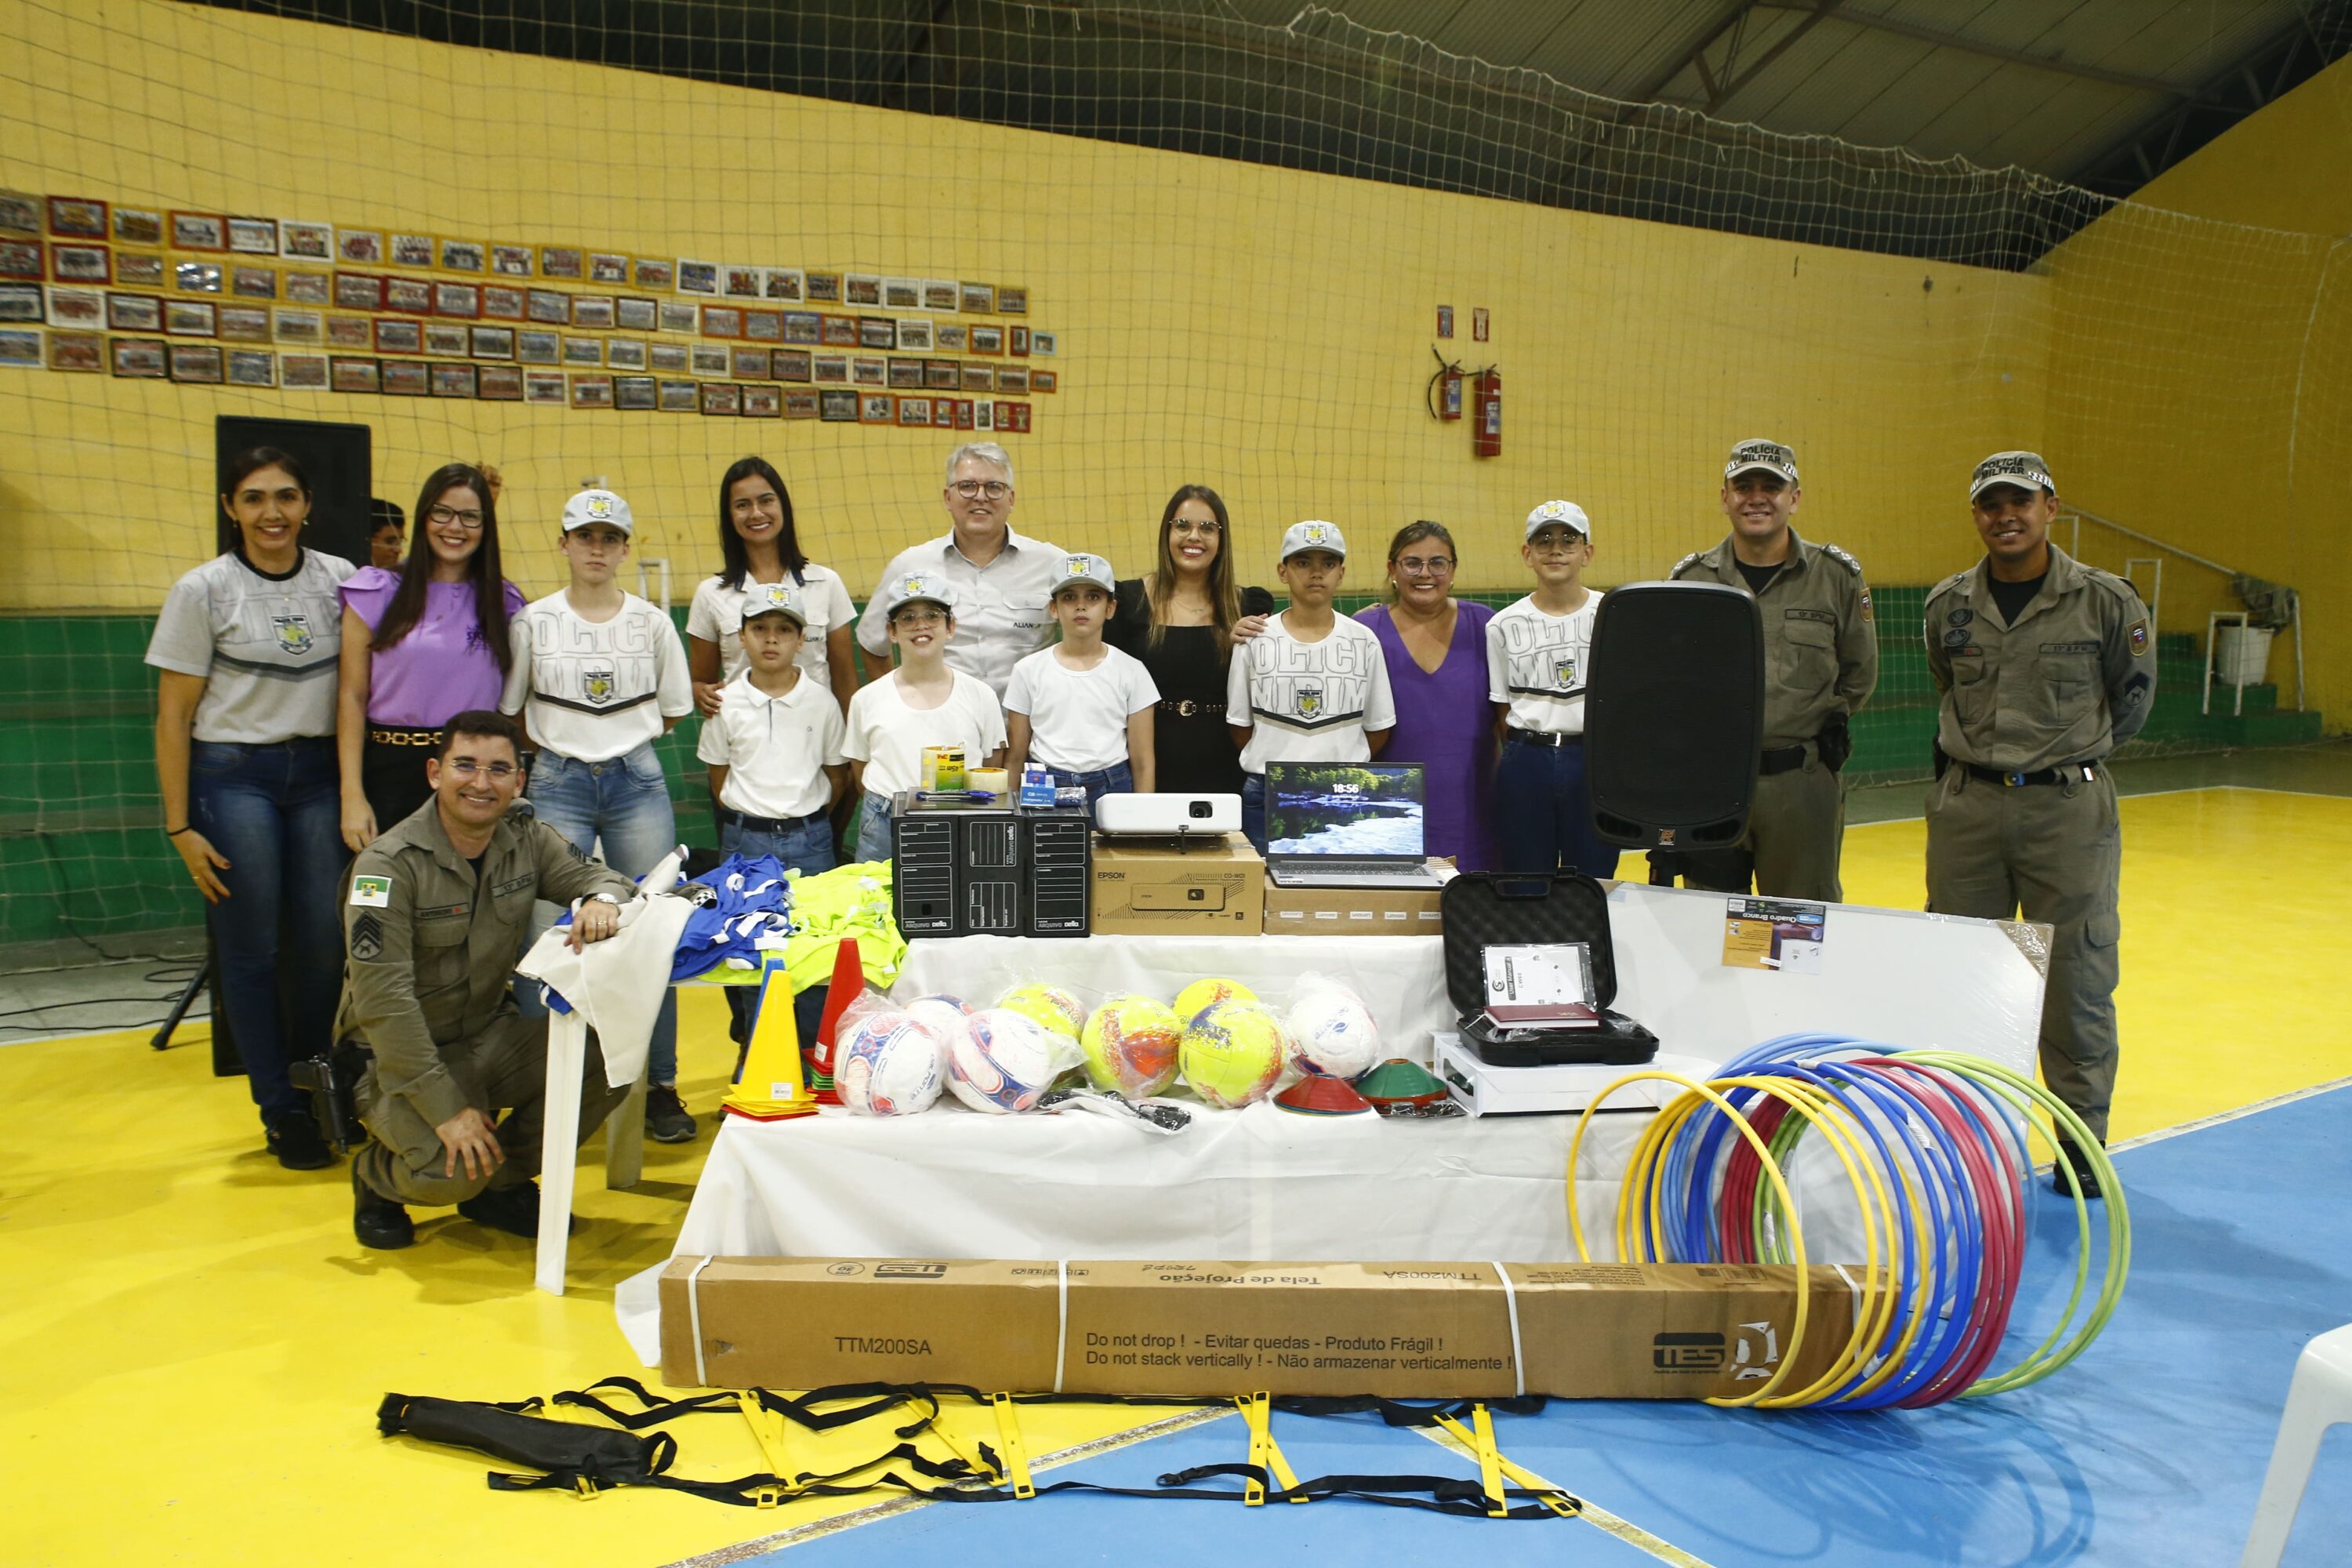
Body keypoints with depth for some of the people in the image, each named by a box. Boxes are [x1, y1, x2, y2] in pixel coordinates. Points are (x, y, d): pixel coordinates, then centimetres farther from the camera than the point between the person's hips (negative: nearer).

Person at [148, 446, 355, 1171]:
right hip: (232, 776, -2)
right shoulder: (203, 590, -4)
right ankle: (281, 1111, 17)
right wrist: (179, 825, -5)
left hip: (319, 774, 2)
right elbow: (173, 717, -2)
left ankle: (317, 1087, 25)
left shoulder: (338, 579, 3)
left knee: (326, 944, 2)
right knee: (252, 950, 2)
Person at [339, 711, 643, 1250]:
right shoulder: (389, 863, -19)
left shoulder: (528, 841, -2)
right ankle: (376, 1177, 11)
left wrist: (602, 900, -26)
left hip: (490, 1034, 5)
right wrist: (447, 1108, -27)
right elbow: (382, 999, -22)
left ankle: (503, 1183, 6)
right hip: (398, 1056, -5)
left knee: (610, 1060, -20)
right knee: (451, 1170, -29)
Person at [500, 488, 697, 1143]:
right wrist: (564, 741, 8)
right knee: (549, 935, -5)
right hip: (558, 785, -1)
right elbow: (507, 708, 10)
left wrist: (622, 739, 10)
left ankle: (660, 1086, 11)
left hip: (638, 782, 1)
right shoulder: (534, 621, 3)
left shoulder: (651, 622, 5)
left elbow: (675, 709, 13)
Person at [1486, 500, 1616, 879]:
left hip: (1596, 762, -1)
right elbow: (1502, 710, 7)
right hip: (1526, 765, 1)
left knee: (1593, 883, 7)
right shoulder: (1504, 625, 4)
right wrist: (1520, 755, -1)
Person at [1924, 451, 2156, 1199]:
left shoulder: (2106, 601, -4)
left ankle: (2083, 1141, 17)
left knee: (2077, 977, 3)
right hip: (1965, 807, 3)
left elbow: (2133, 697, 11)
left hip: (2069, 808, -2)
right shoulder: (1948, 604, 4)